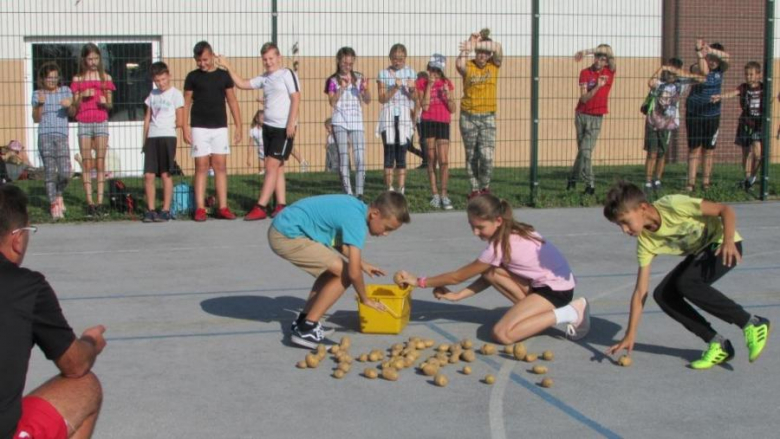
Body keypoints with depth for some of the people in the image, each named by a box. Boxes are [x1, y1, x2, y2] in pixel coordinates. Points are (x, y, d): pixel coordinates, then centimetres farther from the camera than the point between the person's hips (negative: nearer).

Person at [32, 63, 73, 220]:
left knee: (65, 173, -6)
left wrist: (69, 105, -20)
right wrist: (40, 104, -13)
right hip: (45, 136, -1)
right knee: (50, 173, -4)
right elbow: (36, 119, 3)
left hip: (62, 136, 1)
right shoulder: (37, 94, 7)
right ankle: (54, 205, 4)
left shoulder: (65, 91, 11)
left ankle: (59, 194, 24)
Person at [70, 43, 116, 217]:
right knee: (86, 164, -1)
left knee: (100, 163, -2)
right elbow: (74, 106, 7)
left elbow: (110, 105, 9)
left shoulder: (105, 78, 7)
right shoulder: (78, 79, 8)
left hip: (101, 122, 0)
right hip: (84, 123, 0)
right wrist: (82, 96, -11)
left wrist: (105, 102, -13)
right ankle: (90, 202, 0)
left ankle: (100, 201, -1)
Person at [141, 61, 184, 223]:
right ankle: (150, 210, 7)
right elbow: (147, 118, 17)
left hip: (167, 137, -5)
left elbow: (180, 121, -3)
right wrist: (145, 140, 12)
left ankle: (166, 210, 3)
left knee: (165, 174, -2)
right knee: (148, 175, 0)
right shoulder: (153, 94, 15)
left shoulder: (175, 94, -1)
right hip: (152, 138, 5)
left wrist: (165, 126, 10)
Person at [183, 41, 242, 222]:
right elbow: (187, 102, 4)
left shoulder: (223, 76, 6)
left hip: (220, 127, 1)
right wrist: (186, 127, -4)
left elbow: (232, 101, 8)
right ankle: (200, 209, -1)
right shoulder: (192, 77, 3)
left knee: (220, 167, 1)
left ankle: (222, 208, 4)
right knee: (201, 167, -2)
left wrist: (239, 126, 3)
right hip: (199, 127, -1)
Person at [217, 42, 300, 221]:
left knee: (271, 167, -10)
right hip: (268, 127, 7)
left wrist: (291, 123, -18)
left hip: (284, 129, -7)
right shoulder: (264, 78, 15)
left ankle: (260, 207, -12)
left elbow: (296, 99, -11)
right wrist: (228, 67, 15)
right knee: (277, 168, 8)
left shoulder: (287, 74, -5)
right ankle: (281, 205, 12)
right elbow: (242, 84, 20)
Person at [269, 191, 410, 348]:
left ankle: (303, 321, 22)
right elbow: (353, 273, -20)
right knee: (344, 273, -9)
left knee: (333, 269, 20)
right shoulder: (356, 220, -19)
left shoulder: (356, 208, 9)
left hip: (283, 228, 10)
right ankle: (306, 329, -5)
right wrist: (365, 299, -4)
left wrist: (362, 264, 26)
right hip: (287, 236, -10)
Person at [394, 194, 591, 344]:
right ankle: (535, 311, 3)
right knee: (490, 272, -3)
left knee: (502, 334, -20)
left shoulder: (500, 246, -20)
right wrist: (458, 295, 3)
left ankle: (569, 312, -11)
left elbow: (457, 277, -10)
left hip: (557, 289, -9)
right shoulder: (512, 232, 4)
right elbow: (489, 276, 12)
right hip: (544, 282, 9)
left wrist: (419, 281, -2)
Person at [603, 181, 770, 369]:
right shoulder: (645, 241, -9)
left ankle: (752, 324, -17)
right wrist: (630, 335, -9)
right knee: (663, 295, -10)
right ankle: (718, 344, -3)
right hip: (699, 252, 7)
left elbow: (725, 209, -22)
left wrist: (728, 241, -39)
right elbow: (640, 291, -6)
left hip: (723, 246, -7)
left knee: (686, 284, -28)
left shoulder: (673, 206, -27)